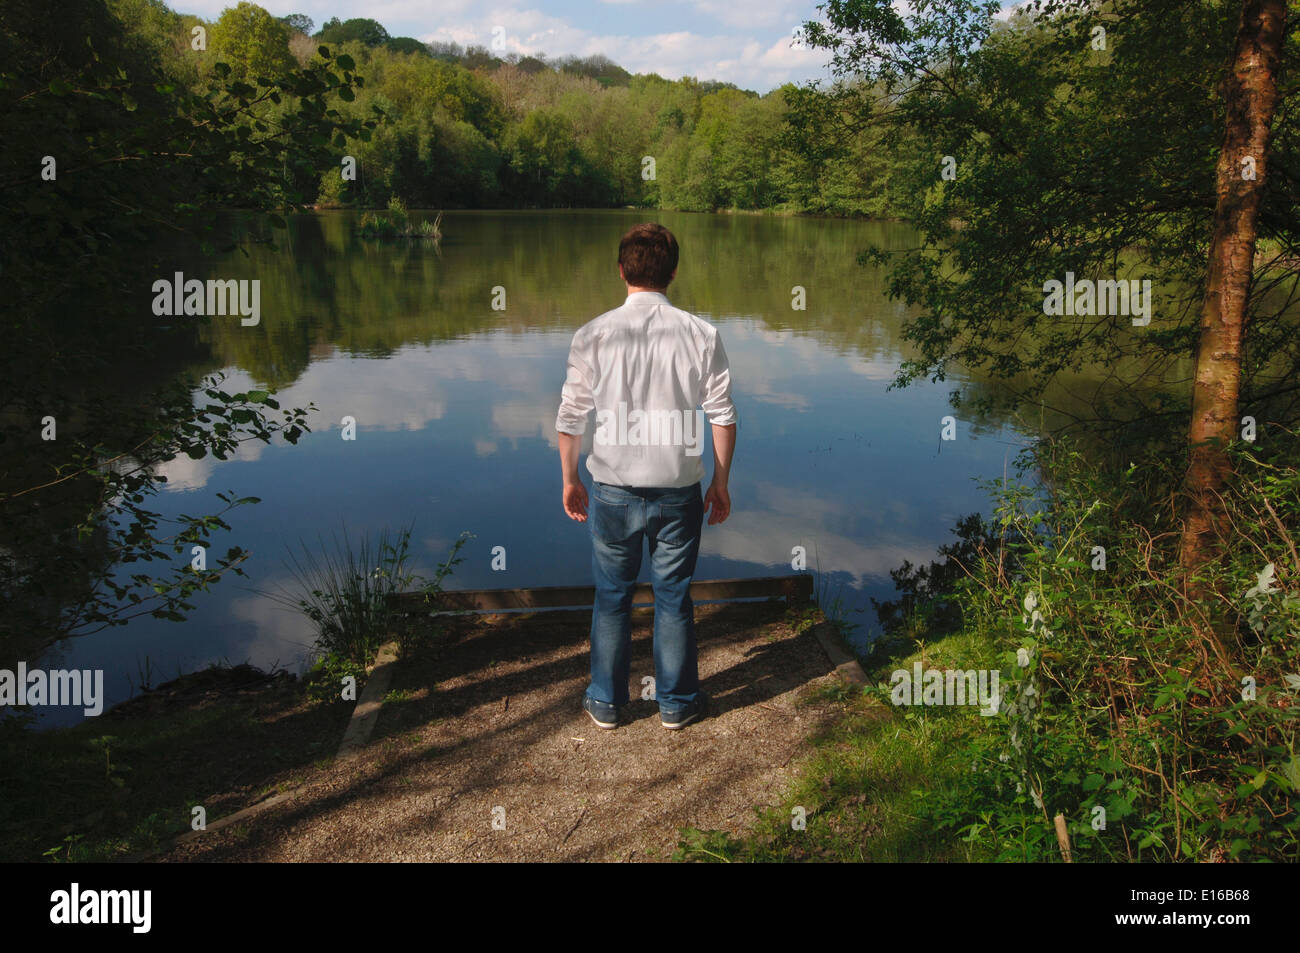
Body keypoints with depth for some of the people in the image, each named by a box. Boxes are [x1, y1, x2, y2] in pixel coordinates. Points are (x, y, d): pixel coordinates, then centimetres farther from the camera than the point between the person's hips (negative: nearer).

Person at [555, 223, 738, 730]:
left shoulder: (593, 335, -7)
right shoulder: (701, 335, -5)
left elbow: (570, 417, -2)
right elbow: (723, 417, -3)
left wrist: (570, 480, 12)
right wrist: (721, 483, 9)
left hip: (613, 490, 0)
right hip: (679, 491, 0)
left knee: (612, 597, 15)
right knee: (674, 597, 14)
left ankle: (606, 702, 28)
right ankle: (677, 702, 28)